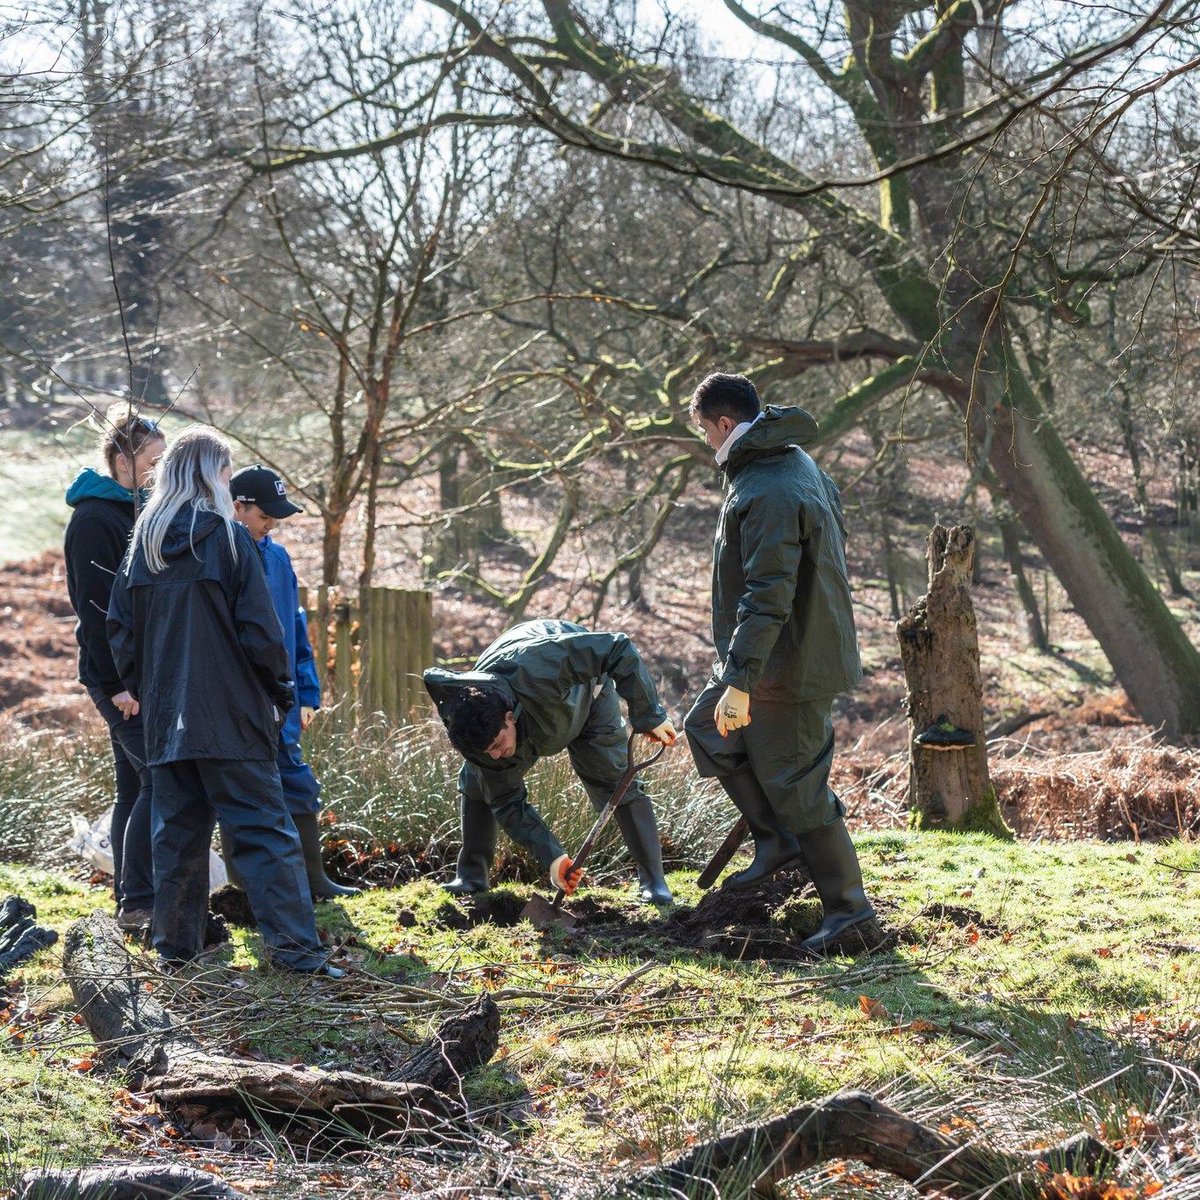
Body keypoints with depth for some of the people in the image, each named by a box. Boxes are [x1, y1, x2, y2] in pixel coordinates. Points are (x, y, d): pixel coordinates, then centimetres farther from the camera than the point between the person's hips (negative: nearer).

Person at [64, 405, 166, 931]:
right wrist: (116, 683, -19)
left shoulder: (134, 511, 16)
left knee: (136, 787, 10)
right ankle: (138, 900, -10)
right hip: (119, 675, -9)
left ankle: (132, 899, 15)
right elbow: (94, 607, -16)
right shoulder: (94, 518, -12)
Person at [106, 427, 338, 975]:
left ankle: (175, 945, 16)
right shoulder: (226, 538, -8)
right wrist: (281, 691, 4)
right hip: (230, 714, -5)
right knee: (264, 831, -4)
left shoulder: (143, 543, 8)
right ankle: (293, 946, -8)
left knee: (177, 832, 13)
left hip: (164, 716, 5)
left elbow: (121, 632, 11)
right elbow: (260, 631, -10)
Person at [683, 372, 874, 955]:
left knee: (794, 786, -2)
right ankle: (776, 839, 21)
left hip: (789, 666, -11)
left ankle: (846, 903, 8)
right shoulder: (796, 464, 7)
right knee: (706, 727, 20)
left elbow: (767, 597, -31)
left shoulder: (768, 495, -25)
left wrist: (740, 682, -31)